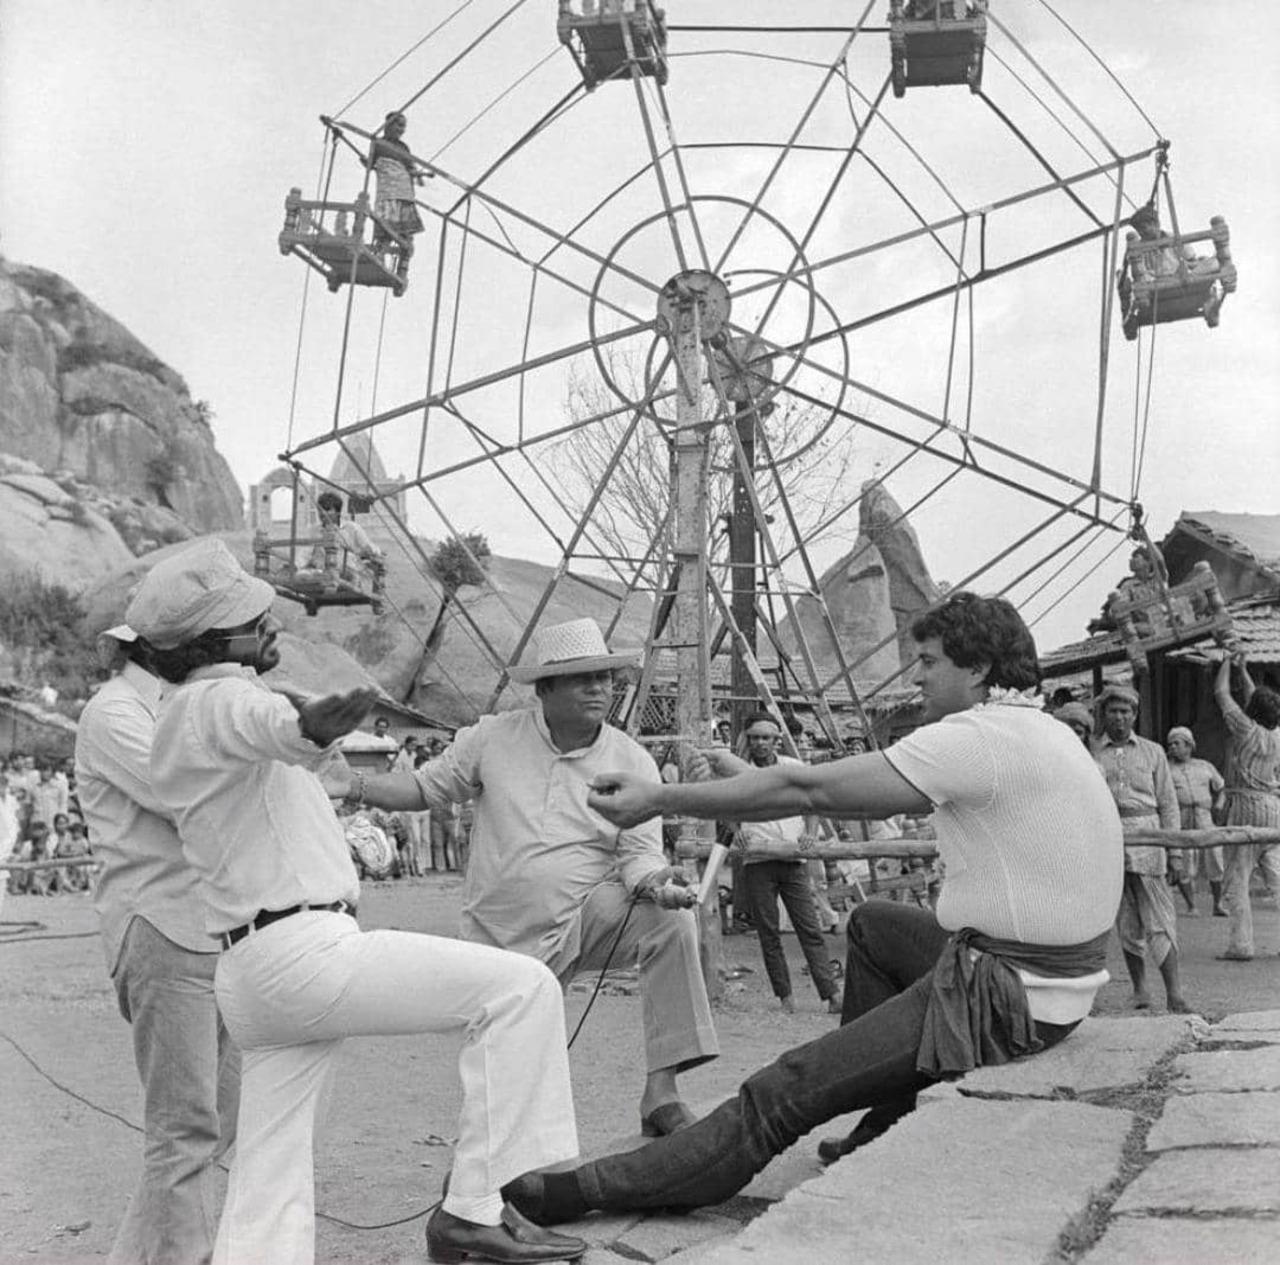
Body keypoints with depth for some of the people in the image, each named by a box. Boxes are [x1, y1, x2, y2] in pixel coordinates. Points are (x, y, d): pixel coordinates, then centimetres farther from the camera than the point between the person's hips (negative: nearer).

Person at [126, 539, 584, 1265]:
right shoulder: (217, 699, -10)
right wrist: (308, 724, -55)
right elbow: (273, 726, -37)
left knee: (269, 1194, 10)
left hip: (251, 974, 10)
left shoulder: (183, 718, 20)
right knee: (519, 986, -13)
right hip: (304, 951, -10)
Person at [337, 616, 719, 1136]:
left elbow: (639, 854, -6)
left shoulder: (633, 762, -3)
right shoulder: (493, 738, -3)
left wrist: (655, 881, -30)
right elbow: (428, 787, 8)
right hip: (503, 934, 0)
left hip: (587, 915, 0)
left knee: (672, 919, -29)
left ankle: (660, 1091, -24)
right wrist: (350, 783, -6)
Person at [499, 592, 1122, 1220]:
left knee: (786, 1090, -6)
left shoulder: (979, 737, -18)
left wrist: (659, 799, -11)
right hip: (1051, 975, 10)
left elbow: (807, 791, -17)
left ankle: (587, 1189, 2)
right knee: (873, 924, 28)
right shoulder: (1042, 732, 14)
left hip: (1007, 996, -10)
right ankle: (880, 1136, 27)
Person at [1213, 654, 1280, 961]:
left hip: (1247, 806, -7)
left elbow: (1221, 693, 1)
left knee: (1236, 879, -3)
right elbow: (1255, 698, 26)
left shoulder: (1247, 728, -9)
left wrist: (1227, 663, 16)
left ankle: (1240, 944, -6)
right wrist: (1243, 669, 35)